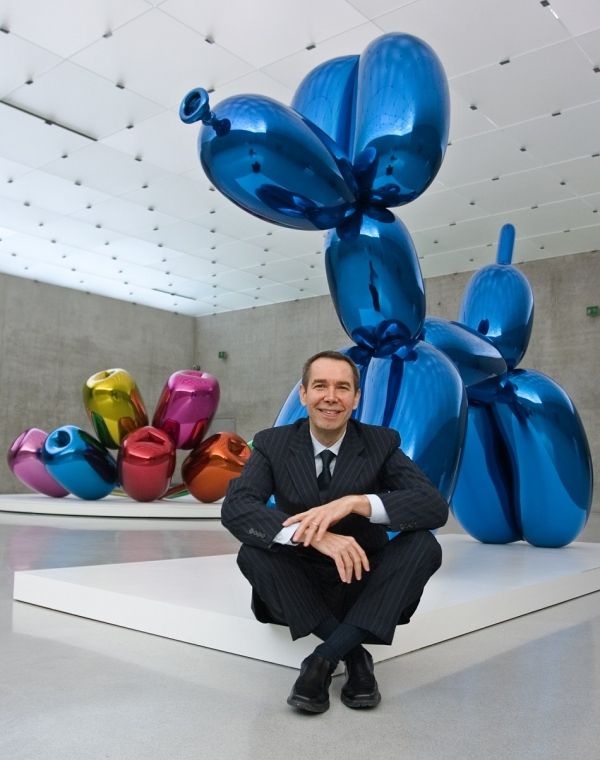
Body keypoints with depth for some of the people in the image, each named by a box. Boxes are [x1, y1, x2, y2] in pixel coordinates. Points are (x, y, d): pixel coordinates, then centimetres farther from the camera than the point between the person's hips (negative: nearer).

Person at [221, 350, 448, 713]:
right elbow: (235, 507, -23)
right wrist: (313, 535, -40)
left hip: (366, 585, 1)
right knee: (252, 552, -29)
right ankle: (355, 654, -20)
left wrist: (354, 502, -36)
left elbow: (436, 506, -20)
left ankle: (323, 659, -25)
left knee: (425, 545, -26)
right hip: (302, 590, 0)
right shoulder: (273, 444, -7)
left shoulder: (382, 443, -7)